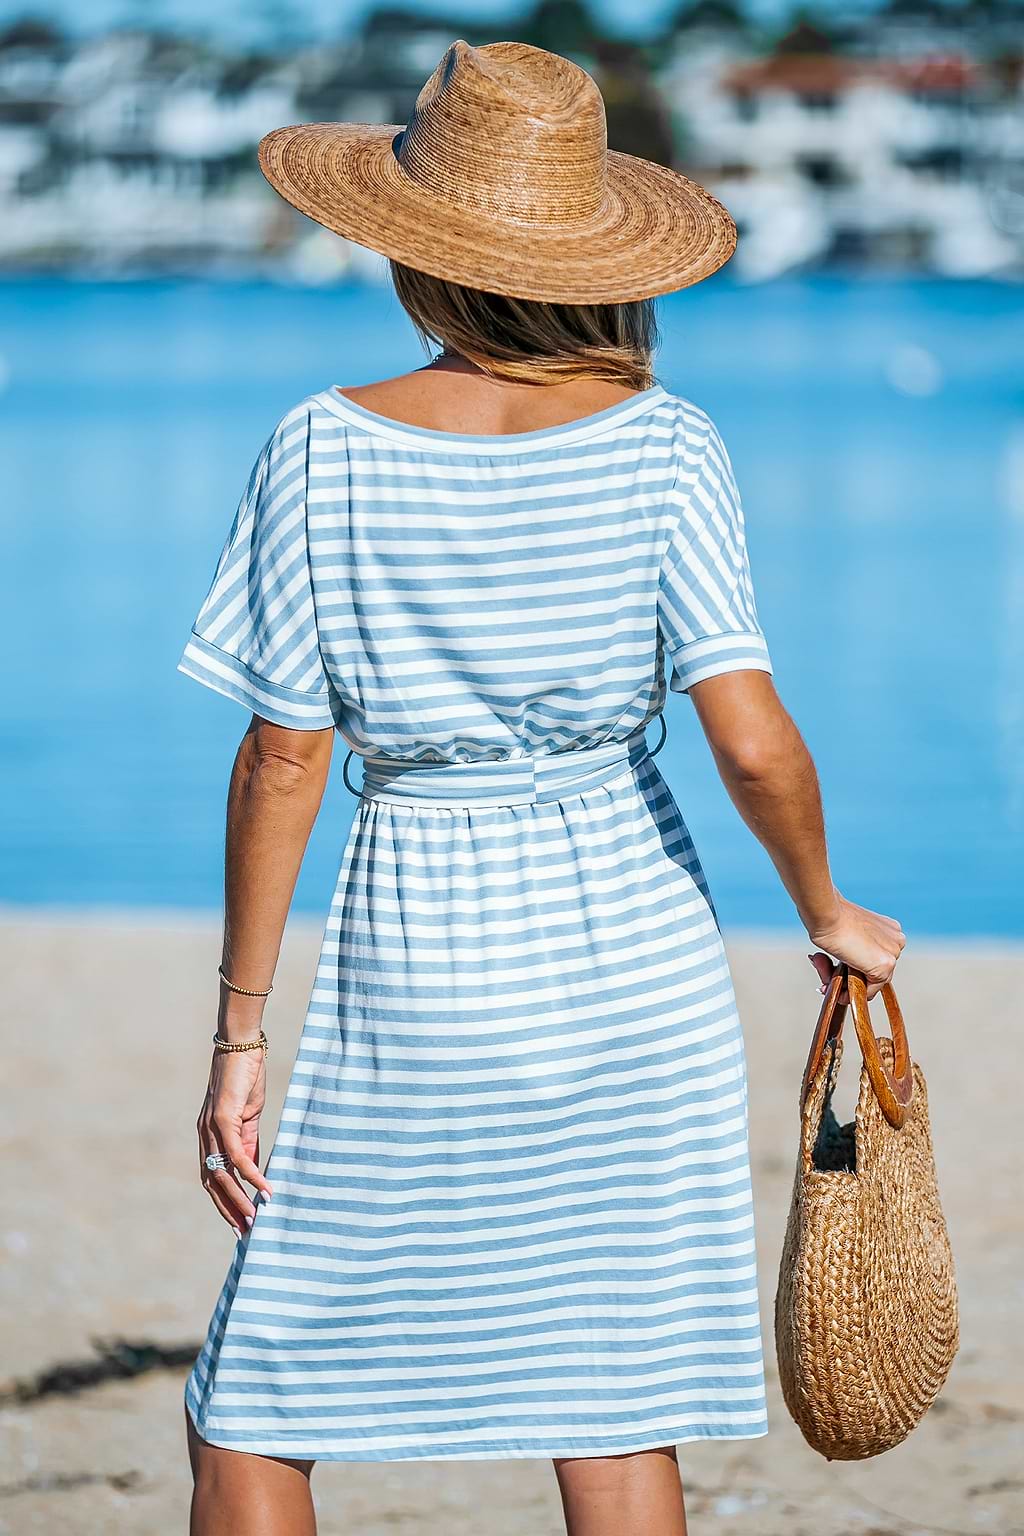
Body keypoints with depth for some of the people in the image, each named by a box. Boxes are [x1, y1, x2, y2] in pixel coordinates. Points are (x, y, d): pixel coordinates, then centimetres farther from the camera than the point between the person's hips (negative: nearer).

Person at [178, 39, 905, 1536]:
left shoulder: (327, 449, -10)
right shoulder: (662, 444, -8)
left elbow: (281, 763, -8)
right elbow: (751, 739, -16)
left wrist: (239, 1035, -1)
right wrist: (829, 916, 3)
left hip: (413, 978, -2)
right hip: (635, 965, 2)